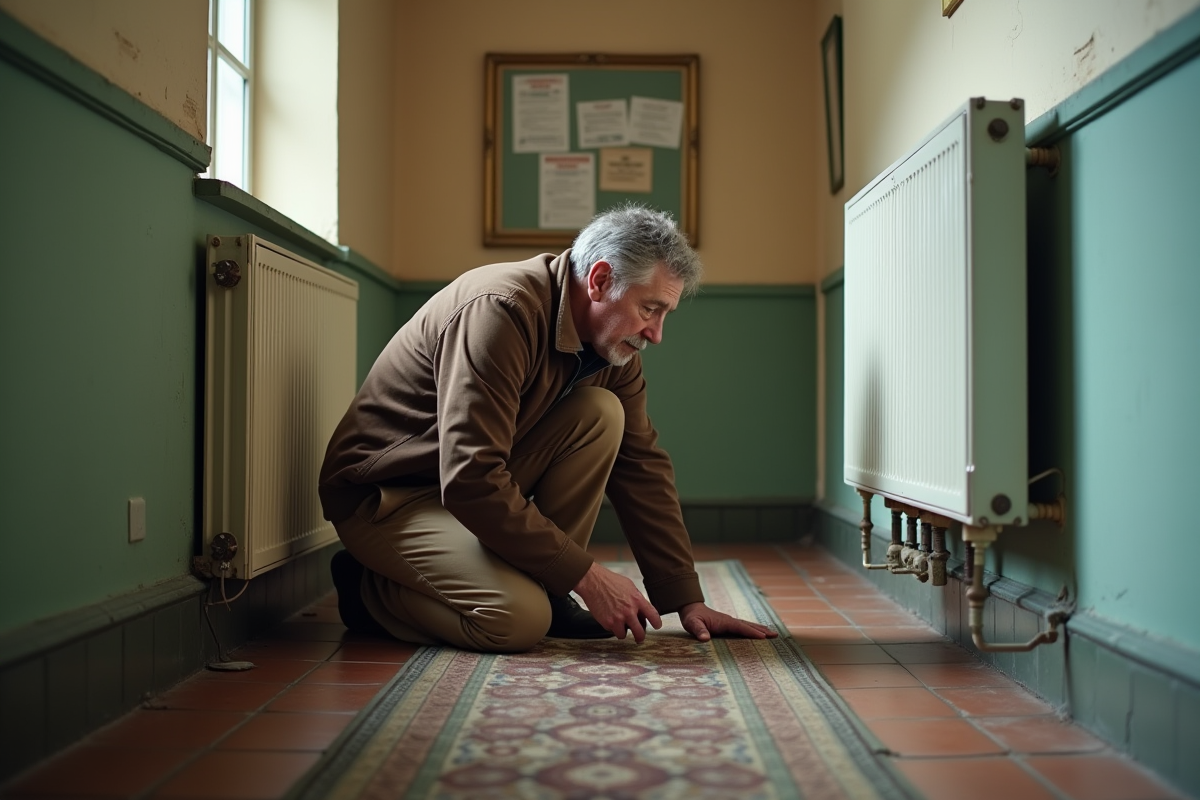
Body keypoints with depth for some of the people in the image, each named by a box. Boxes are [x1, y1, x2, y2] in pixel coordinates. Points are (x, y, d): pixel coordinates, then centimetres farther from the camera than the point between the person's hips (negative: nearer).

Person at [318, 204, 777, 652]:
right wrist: (587, 576, -29)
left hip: (479, 479, 7)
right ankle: (369, 589, -1)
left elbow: (641, 468, 1)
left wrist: (685, 601, -4)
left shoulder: (614, 344, -2)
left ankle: (545, 590, -4)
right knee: (519, 619, -27)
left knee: (601, 414, -14)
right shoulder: (501, 310, -28)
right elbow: (470, 481, -33)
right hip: (384, 494, -7)